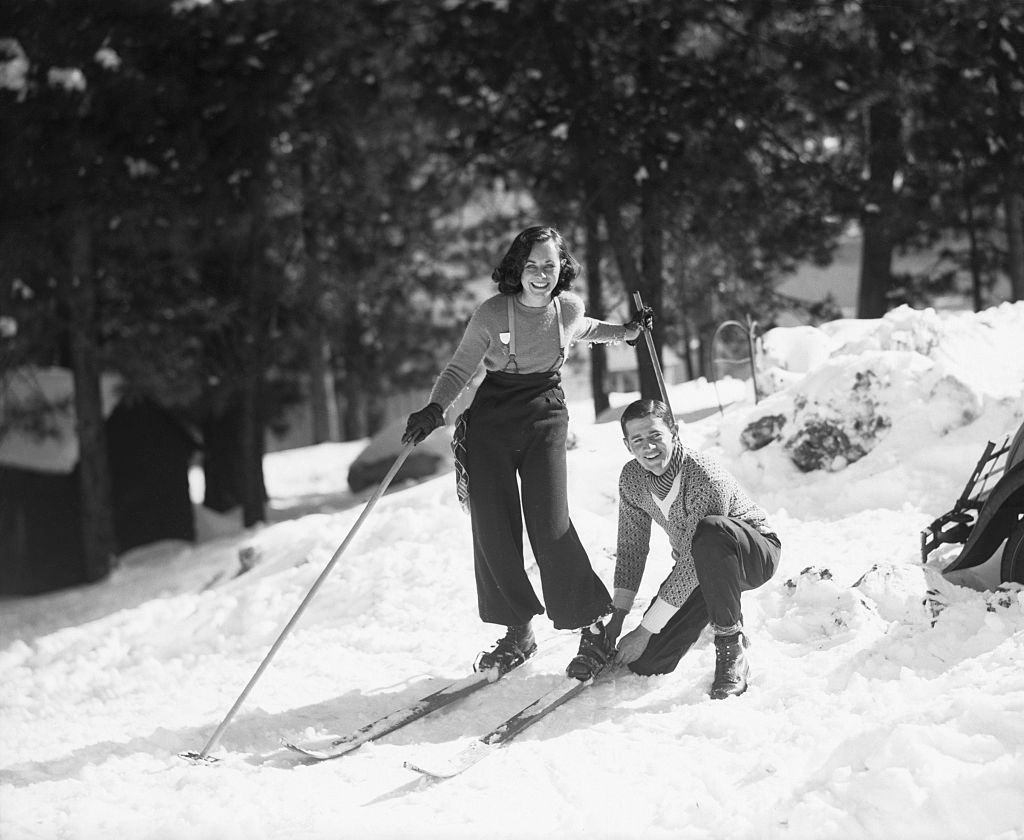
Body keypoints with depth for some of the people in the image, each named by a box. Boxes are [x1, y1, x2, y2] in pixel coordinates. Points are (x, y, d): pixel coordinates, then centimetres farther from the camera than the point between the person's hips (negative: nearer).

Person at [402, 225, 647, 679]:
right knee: (493, 527, -5)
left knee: (550, 523, -14)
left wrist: (624, 332, 18)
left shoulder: (569, 308, 0)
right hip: (491, 419, 0)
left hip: (545, 418, 0)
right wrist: (435, 408, -16)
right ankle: (518, 631, 11)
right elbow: (459, 369, -1)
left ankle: (594, 624, -2)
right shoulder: (492, 313, -9)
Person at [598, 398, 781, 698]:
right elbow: (631, 547, 4)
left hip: (755, 555, -7)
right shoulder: (631, 479, -10)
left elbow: (692, 564, -30)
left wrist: (646, 630, -27)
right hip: (695, 570, 7)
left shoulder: (706, 477, -31)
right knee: (644, 662, -7)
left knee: (710, 532, -42)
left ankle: (731, 649, -26)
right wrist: (617, 616, -2)